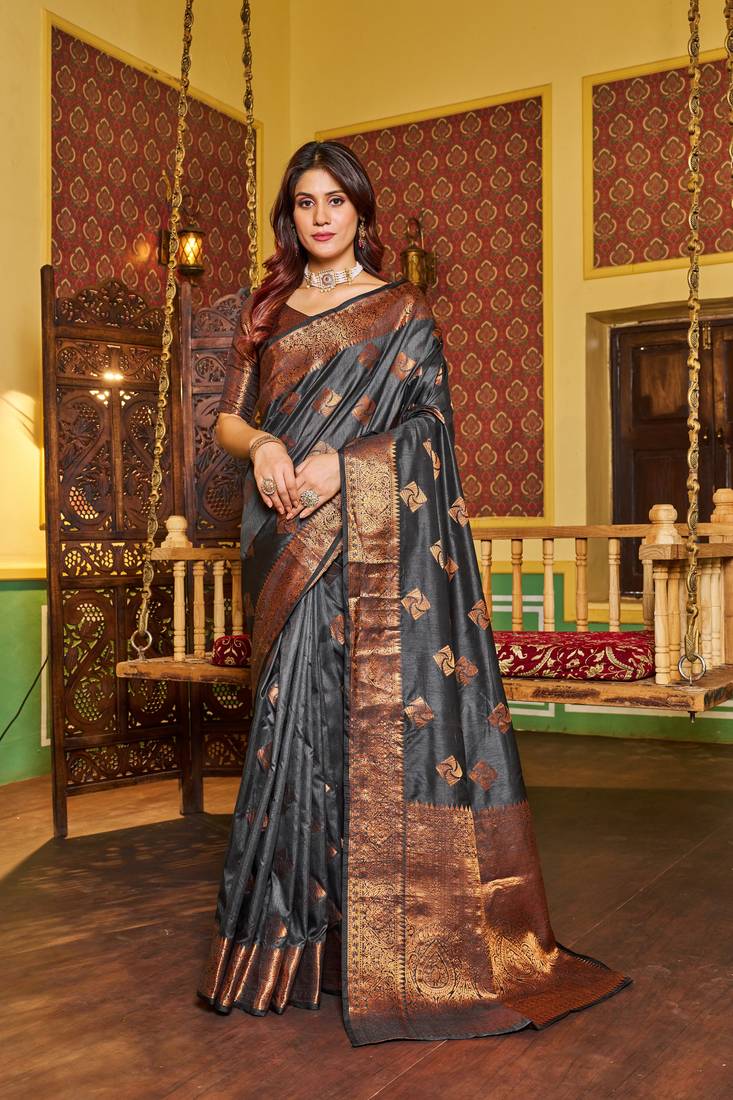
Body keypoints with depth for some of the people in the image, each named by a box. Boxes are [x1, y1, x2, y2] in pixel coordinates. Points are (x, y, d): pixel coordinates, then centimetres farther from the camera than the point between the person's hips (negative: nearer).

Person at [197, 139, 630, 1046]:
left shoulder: (403, 311, 8)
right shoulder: (267, 312, 18)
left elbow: (426, 428, 0)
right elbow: (228, 420, 13)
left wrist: (340, 461, -15)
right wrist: (264, 445, -10)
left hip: (379, 542, -3)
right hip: (290, 547, 3)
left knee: (382, 708, -7)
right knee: (298, 713, -1)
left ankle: (388, 931, 4)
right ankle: (296, 929, 9)